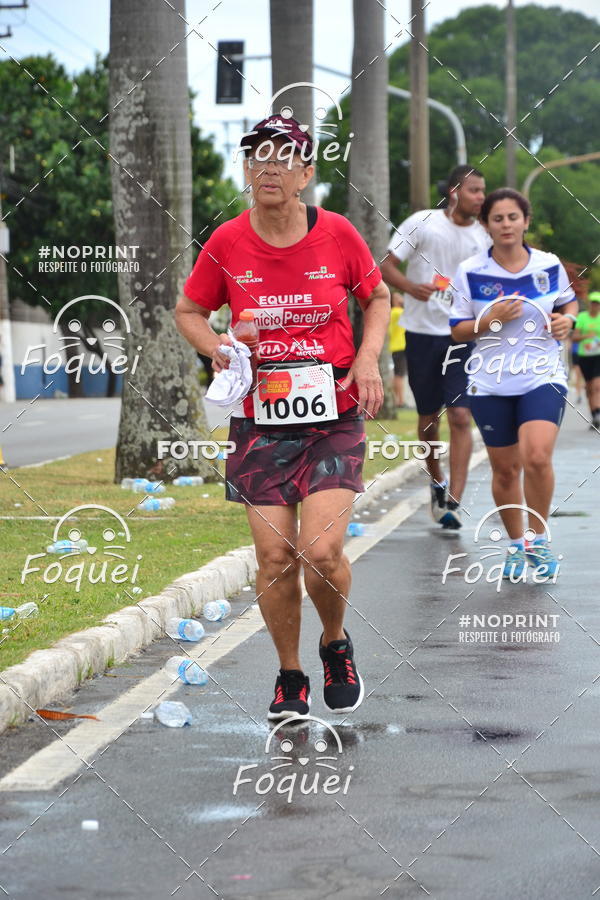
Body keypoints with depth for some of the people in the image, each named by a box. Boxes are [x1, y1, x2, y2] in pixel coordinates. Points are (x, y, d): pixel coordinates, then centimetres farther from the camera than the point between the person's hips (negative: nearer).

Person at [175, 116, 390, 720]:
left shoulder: (337, 234, -3)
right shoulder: (227, 243, -2)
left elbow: (377, 296, 14)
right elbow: (189, 312, 12)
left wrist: (367, 358, -2)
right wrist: (218, 349, -7)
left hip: (334, 420, -1)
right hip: (261, 422, 1)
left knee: (321, 551, -14)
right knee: (274, 557, -1)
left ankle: (336, 645, 18)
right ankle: (290, 677, 21)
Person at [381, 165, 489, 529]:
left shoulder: (483, 238, 4)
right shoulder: (422, 223, -4)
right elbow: (387, 265, -4)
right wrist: (411, 287, -23)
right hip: (423, 332, -1)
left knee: (461, 416, -12)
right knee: (429, 417, 10)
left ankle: (453, 501, -15)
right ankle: (437, 482, 35)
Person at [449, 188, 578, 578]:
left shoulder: (549, 266, 1)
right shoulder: (470, 273, -3)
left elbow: (569, 301, 19)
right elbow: (458, 330, 0)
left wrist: (567, 319, -4)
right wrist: (491, 319, -17)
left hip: (542, 377, -1)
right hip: (491, 384, 1)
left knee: (537, 457, -21)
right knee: (505, 469, 7)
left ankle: (539, 537, 0)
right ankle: (516, 544, 27)